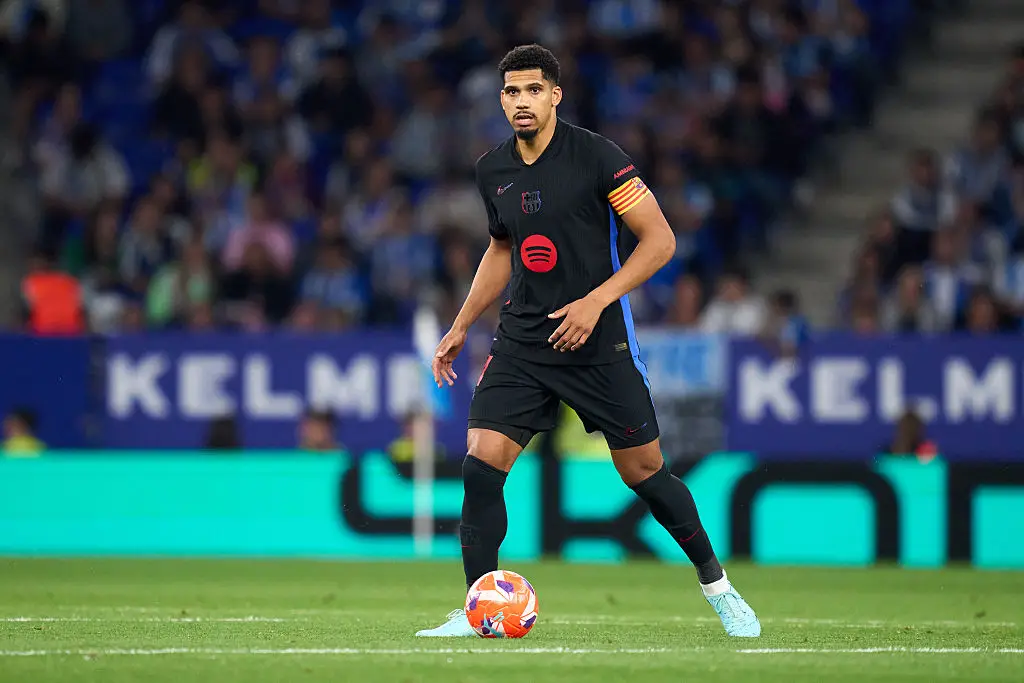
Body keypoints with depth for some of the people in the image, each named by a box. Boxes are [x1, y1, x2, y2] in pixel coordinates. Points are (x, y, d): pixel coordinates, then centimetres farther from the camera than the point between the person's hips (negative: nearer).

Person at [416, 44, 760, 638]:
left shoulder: (597, 156, -11)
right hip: (522, 340, 4)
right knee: (481, 464, -12)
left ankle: (717, 585, 24)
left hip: (600, 344, -4)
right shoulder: (493, 171, 6)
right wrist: (461, 328, 21)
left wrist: (596, 301, -19)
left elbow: (660, 241, -11)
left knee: (644, 471, 3)